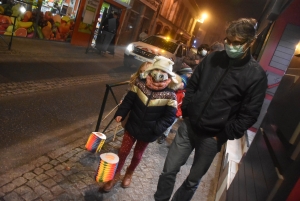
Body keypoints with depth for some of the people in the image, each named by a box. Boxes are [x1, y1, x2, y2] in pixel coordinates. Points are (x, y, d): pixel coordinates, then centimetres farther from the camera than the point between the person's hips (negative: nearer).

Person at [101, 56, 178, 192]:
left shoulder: (170, 96, -20)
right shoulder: (139, 84, -13)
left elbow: (169, 117, -14)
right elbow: (128, 100, -3)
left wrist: (156, 129, -22)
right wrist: (120, 114, -11)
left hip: (148, 132, -1)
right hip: (132, 125, 1)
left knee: (137, 154, 20)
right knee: (123, 150, 13)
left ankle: (129, 173, 49)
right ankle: (115, 175, 36)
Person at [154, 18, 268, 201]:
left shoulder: (257, 75, -11)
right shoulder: (213, 58, 0)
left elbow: (248, 115, -9)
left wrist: (222, 136, -9)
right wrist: (186, 112, 3)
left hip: (212, 137, -3)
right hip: (188, 126, 3)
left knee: (193, 180, 14)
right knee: (169, 170, 11)